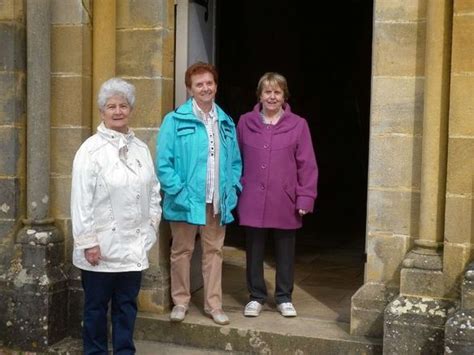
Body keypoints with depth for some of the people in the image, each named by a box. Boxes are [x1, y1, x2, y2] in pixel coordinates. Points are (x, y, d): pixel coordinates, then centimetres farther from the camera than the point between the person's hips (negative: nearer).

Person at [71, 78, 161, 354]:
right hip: (102, 244, -5)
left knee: (127, 305, 14)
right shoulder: (91, 150, -9)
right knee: (96, 306, 9)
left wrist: (153, 221, 7)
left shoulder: (141, 148, 9)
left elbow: (153, 189, 17)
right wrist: (88, 241, -14)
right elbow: (81, 200, -12)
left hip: (134, 244, 5)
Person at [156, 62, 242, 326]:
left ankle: (214, 304, 24)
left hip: (217, 202, 4)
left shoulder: (226, 123, 8)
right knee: (182, 252, 10)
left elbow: (235, 162, 12)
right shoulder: (175, 120, -8)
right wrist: (179, 193, -16)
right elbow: (164, 163, -11)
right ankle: (181, 301, 25)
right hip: (186, 202, -4)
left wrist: (232, 190, 0)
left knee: (214, 251, 12)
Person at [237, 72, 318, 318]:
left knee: (285, 253, 11)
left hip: (285, 202, -1)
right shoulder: (245, 122, 3)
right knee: (254, 252, 10)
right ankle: (256, 297, 26)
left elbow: (307, 165, -2)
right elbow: (236, 160, 6)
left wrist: (305, 198, -6)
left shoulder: (298, 125, -2)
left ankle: (284, 298, 26)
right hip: (252, 201, 1)